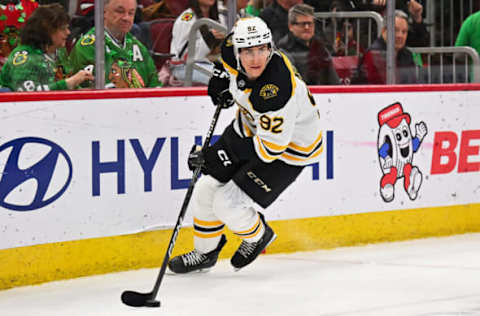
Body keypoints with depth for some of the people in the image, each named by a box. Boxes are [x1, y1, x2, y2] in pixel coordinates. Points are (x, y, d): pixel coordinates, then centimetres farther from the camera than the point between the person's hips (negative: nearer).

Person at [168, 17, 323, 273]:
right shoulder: (234, 50, -19)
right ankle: (205, 252, 31)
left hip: (288, 148, -7)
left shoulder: (277, 93, -40)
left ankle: (258, 235, 22)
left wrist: (223, 156, -34)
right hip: (249, 127, 8)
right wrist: (221, 75, -3)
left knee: (228, 205, -11)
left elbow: (269, 148, -34)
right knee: (207, 189, 7)